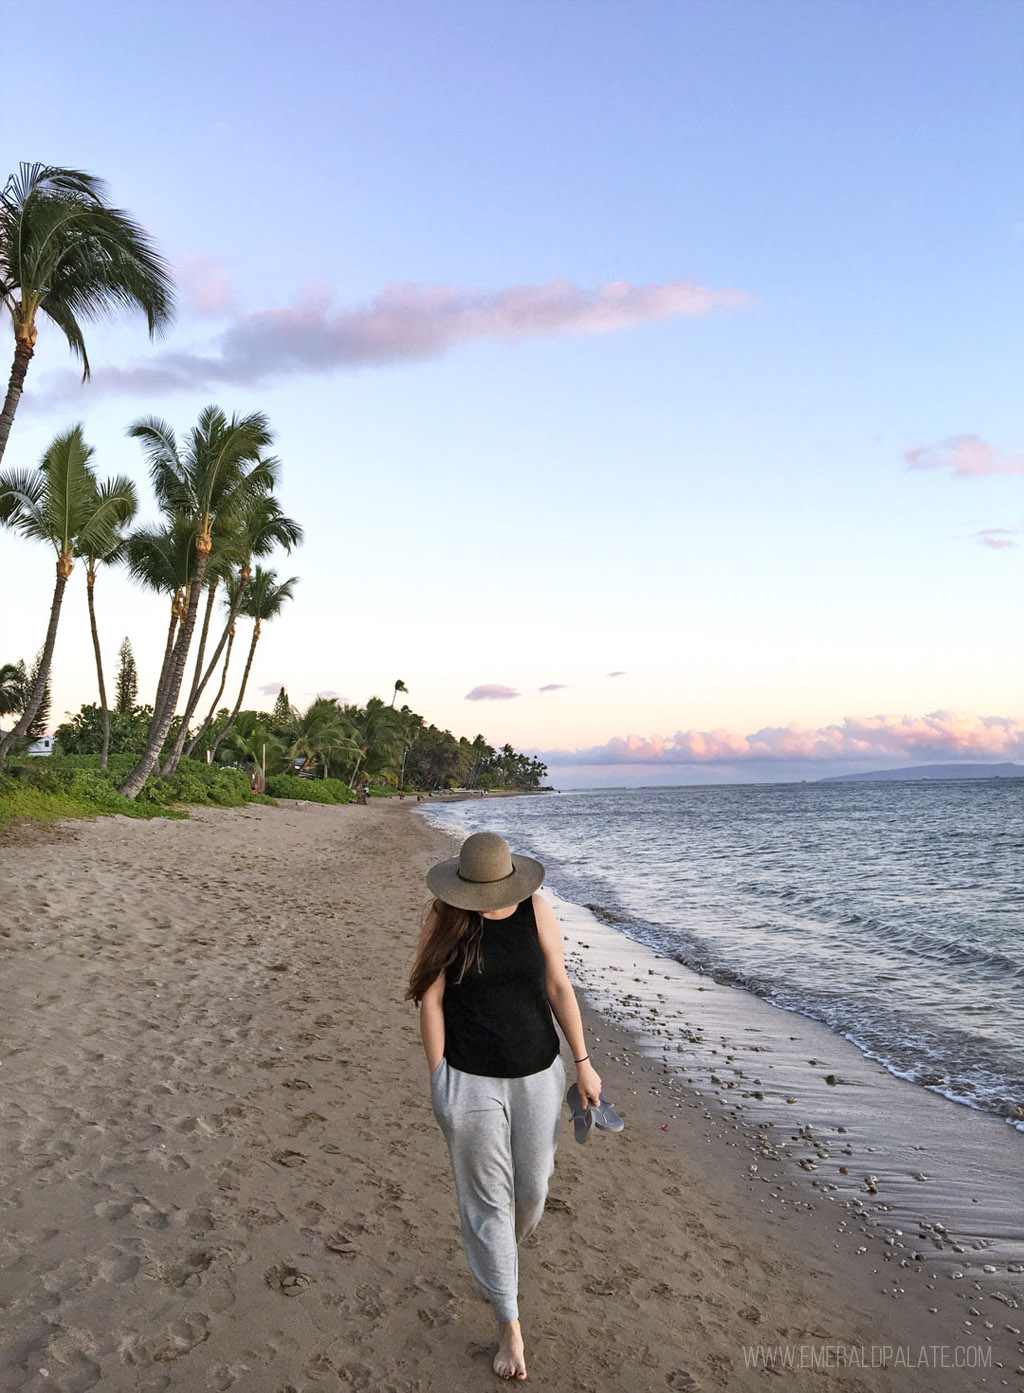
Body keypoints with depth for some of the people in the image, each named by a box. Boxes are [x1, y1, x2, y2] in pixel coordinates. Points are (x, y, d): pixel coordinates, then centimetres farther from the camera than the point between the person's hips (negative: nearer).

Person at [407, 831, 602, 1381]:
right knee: (486, 1201, 8)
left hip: (536, 1075, 2)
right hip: (471, 1081, -2)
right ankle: (508, 1322, 26)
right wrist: (439, 1083, -8)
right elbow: (430, 1001, -7)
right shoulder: (443, 921, -11)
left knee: (532, 1188, 16)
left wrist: (583, 1062, 1)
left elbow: (559, 987, -1)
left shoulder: (536, 912, -6)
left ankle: (497, 1258, 49)